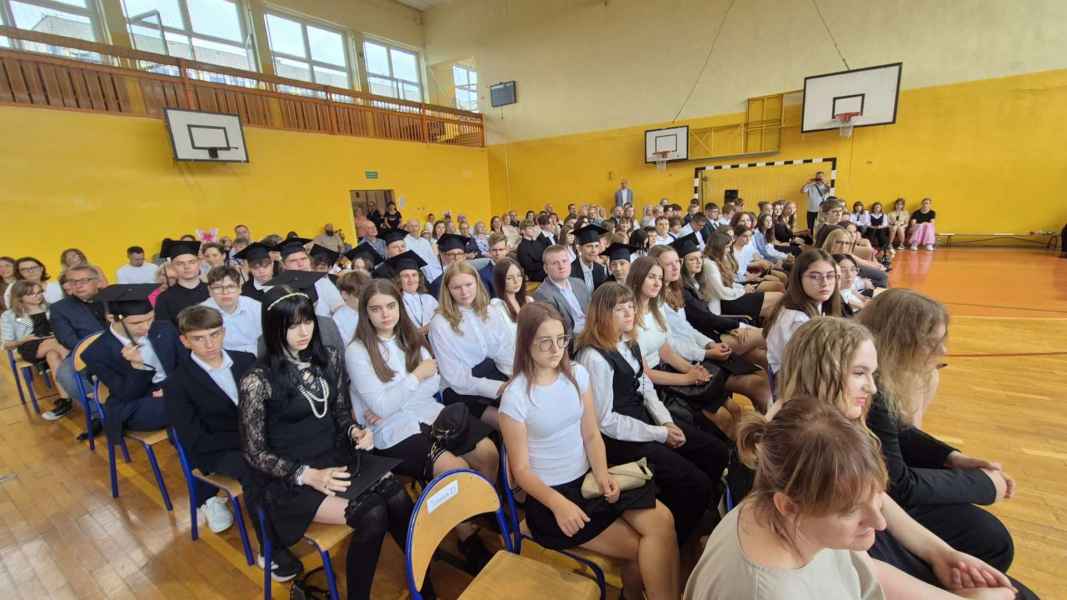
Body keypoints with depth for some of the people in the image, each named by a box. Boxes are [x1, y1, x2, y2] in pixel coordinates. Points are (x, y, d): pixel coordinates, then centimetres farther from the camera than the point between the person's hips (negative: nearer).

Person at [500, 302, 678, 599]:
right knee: (639, 547, -13)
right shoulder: (516, 396, -17)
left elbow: (592, 434, 3)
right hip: (548, 492, -4)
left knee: (662, 521, -14)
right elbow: (521, 469, -12)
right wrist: (558, 503, -26)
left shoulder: (577, 374, -3)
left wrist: (602, 473, -15)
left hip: (588, 477, 5)